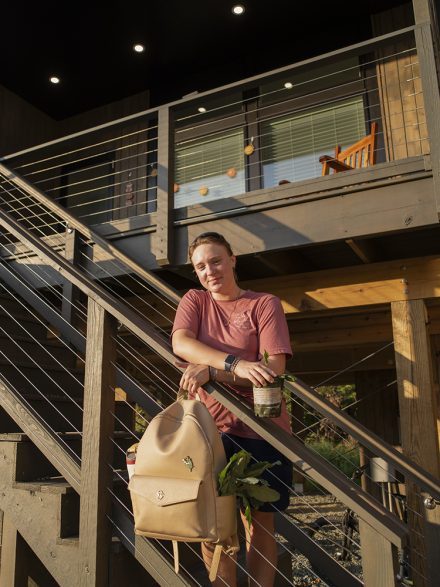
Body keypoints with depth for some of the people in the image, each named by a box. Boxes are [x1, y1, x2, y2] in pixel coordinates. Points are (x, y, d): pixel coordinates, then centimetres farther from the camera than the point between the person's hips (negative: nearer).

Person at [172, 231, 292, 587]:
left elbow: (273, 369, -13)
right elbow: (180, 343, -15)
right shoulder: (195, 300, 6)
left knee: (260, 524, 8)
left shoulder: (265, 304, -2)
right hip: (212, 428, 2)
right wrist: (236, 363, -29)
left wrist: (210, 371, -23)